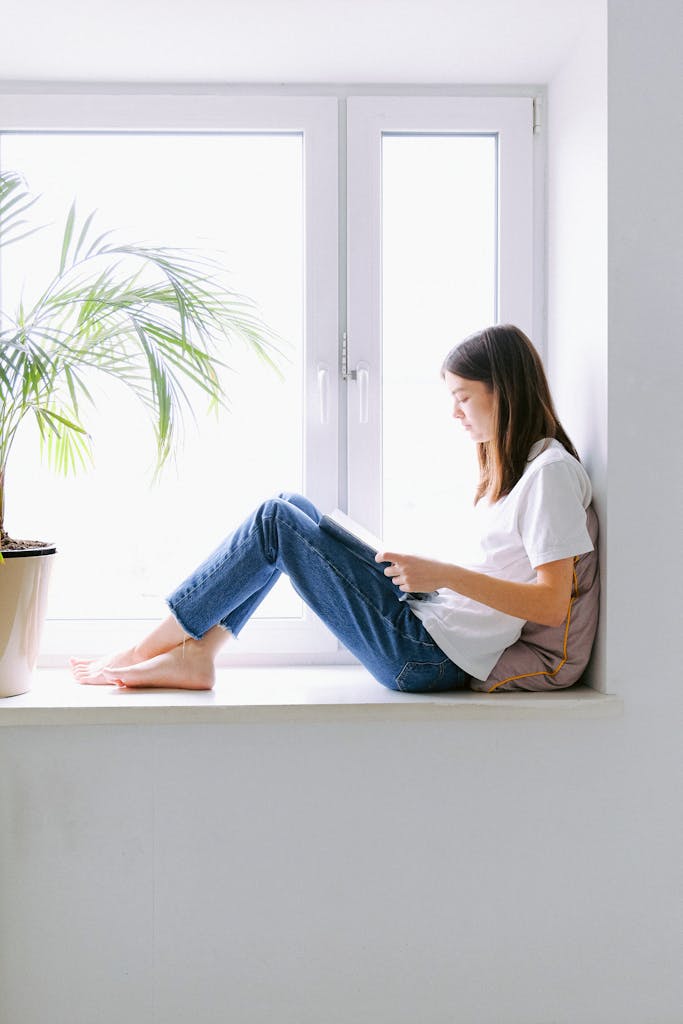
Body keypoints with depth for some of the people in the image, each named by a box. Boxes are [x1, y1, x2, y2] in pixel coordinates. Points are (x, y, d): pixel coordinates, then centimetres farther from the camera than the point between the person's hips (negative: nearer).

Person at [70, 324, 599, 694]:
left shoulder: (550, 470, -13)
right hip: (429, 620, 10)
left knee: (276, 522, -10)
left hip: (431, 656, -10)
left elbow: (551, 602, -20)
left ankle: (141, 653, 2)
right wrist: (422, 571, 10)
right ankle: (193, 654, 3)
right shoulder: (514, 463, 16)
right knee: (290, 509, 8)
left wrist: (445, 573, -23)